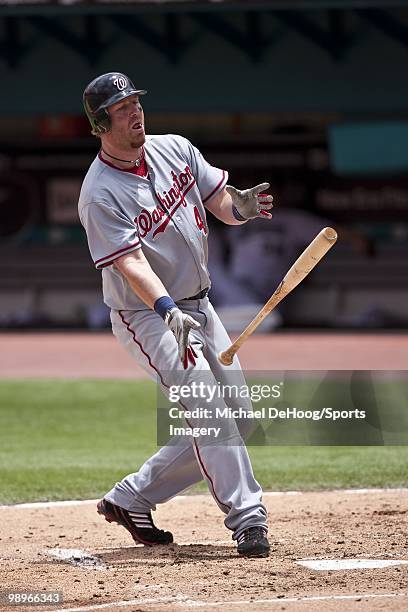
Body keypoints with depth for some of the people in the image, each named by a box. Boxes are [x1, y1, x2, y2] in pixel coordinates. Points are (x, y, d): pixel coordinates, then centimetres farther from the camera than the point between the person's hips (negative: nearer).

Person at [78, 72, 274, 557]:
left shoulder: (175, 149, 2)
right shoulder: (101, 193, -18)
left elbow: (221, 204, 5)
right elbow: (130, 263, -27)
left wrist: (242, 205, -19)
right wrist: (169, 312, -41)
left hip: (199, 308, 8)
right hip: (147, 317, -7)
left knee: (236, 419, 8)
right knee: (207, 409, -22)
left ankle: (132, 498, 17)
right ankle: (247, 518, -20)